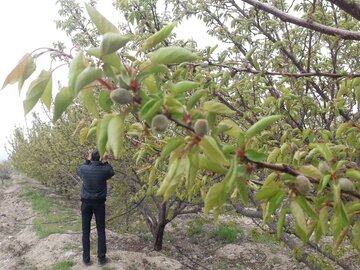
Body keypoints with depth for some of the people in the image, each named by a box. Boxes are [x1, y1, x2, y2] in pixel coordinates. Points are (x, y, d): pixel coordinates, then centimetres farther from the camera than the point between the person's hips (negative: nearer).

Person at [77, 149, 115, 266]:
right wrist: (105, 162, 5)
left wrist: (87, 160, 11)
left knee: (86, 231, 10)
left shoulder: (84, 169, -10)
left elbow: (78, 170, 15)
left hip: (86, 202, 1)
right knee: (101, 231, 8)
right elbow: (112, 173, 11)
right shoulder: (104, 170, -13)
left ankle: (86, 258, 14)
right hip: (99, 202, -1)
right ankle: (101, 258, 12)